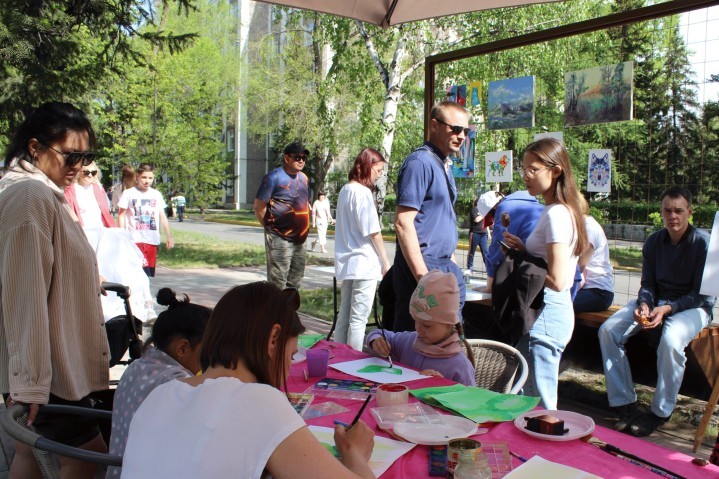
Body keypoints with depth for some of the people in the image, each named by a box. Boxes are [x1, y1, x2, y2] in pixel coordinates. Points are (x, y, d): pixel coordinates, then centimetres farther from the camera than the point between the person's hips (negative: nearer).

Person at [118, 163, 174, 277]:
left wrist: (169, 236, 10)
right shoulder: (129, 193, -1)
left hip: (153, 239, 4)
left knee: (150, 272, 6)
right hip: (136, 239, -4)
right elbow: (121, 215, 2)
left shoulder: (156, 194, 9)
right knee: (144, 272, -16)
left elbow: (162, 216, 13)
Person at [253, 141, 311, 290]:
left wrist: (304, 227, 14)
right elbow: (258, 207, -10)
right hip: (279, 239, -8)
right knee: (277, 285, -5)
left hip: (299, 241, 8)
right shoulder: (274, 177, -10)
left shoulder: (303, 178, 14)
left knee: (295, 284, 15)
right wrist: (271, 227, -5)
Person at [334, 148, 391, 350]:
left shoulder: (345, 190, 12)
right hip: (364, 264, -9)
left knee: (344, 314, 15)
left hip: (347, 262, 9)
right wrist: (385, 261, -6)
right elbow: (373, 232, -15)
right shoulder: (363, 192, -15)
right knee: (358, 318, -3)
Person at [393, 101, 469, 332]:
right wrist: (423, 277, -24)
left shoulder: (443, 165, 15)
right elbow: (403, 222, -21)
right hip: (424, 266, -9)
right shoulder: (420, 162, -14)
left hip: (446, 267, 10)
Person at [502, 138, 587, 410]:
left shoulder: (555, 214, -17)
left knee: (537, 407, -1)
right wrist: (523, 250, 2)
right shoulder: (563, 210, 12)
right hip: (555, 311, 10)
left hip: (545, 316, -10)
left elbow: (556, 281, -24)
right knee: (538, 401, 18)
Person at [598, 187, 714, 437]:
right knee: (608, 330, -16)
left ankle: (660, 413, -18)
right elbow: (647, 284, 4)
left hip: (693, 306, -5)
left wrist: (667, 309, -27)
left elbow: (701, 294, -14)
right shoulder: (654, 241, 3)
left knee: (671, 340, -38)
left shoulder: (703, 243, -12)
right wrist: (644, 304, -19)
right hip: (656, 301, 5)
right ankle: (625, 405, -12)